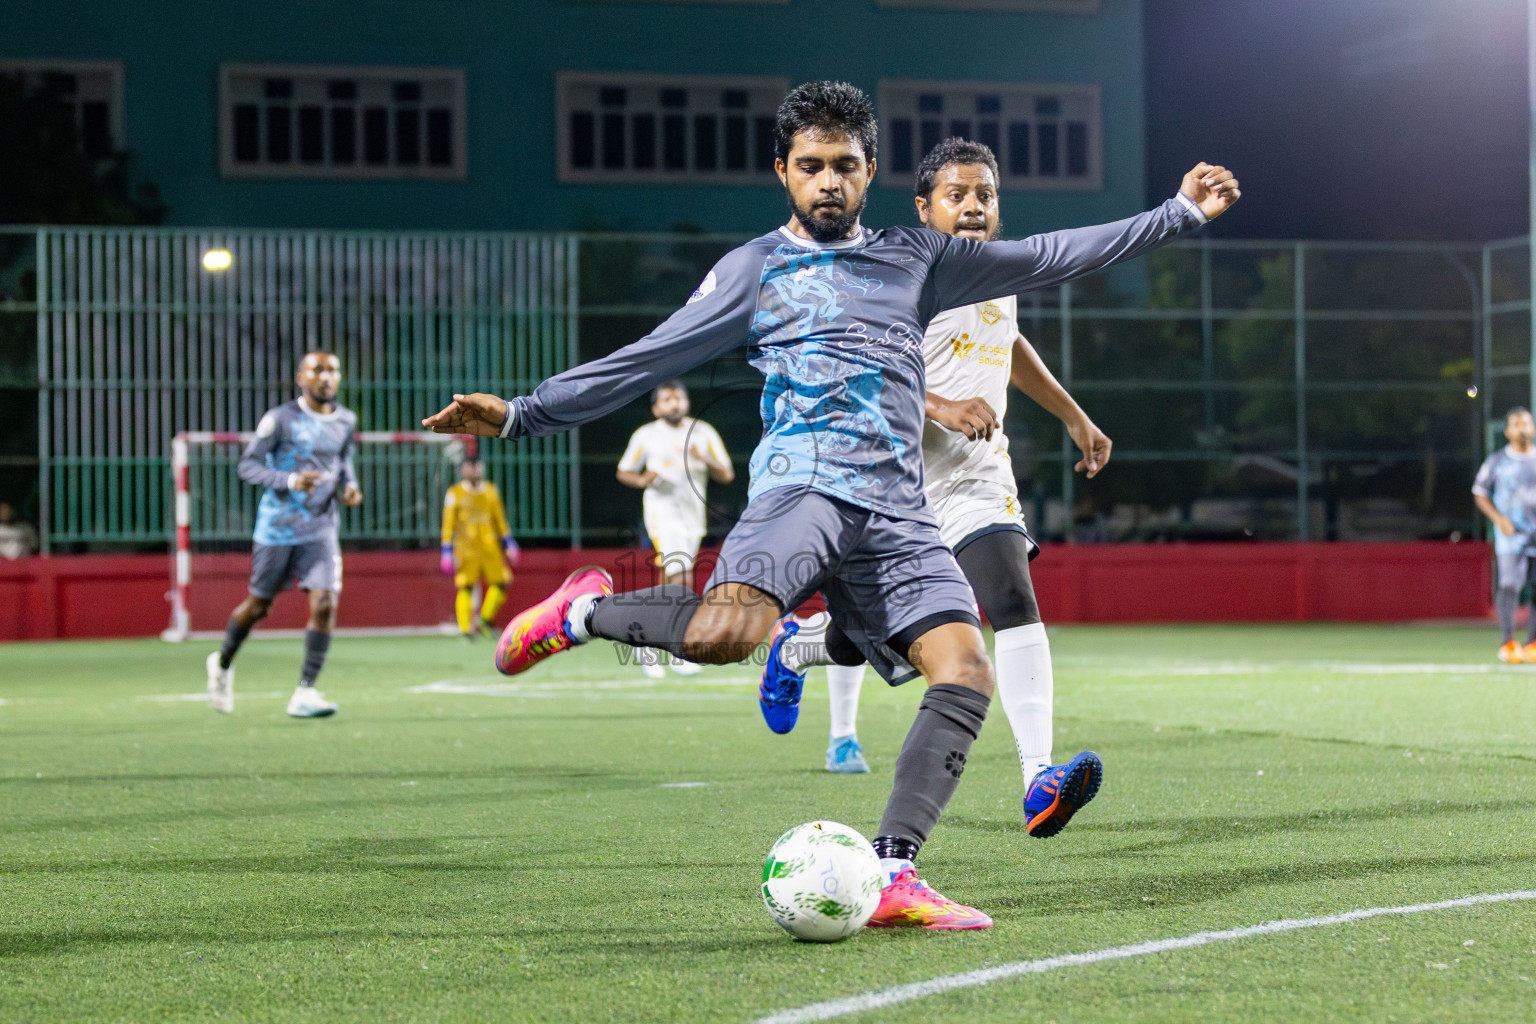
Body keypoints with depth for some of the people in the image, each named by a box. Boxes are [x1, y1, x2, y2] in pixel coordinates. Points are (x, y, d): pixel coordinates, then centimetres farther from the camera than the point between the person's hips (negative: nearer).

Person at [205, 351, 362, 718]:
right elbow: (248, 465, -9)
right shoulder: (281, 419, -9)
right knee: (259, 605, 10)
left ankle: (305, 693, -9)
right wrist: (290, 481, -24)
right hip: (277, 527, -3)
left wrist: (349, 485, 2)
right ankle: (222, 664, 38)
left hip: (321, 528, 3)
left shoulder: (345, 422, 5)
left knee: (325, 604, -14)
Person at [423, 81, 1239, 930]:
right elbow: (648, 359, 11)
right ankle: (587, 613, -4)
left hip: (897, 511, 4)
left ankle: (891, 877, -18)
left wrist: (1179, 214, 25)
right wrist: (521, 414, 5)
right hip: (803, 484, -4)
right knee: (723, 633, -34)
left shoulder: (917, 260, 23)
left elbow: (1046, 257, 26)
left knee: (965, 670, -18)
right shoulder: (755, 268, 13)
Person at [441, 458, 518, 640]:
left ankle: (486, 618, 14)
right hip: (466, 548, -4)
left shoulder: (490, 491, 12)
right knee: (465, 587, -7)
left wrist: (508, 543, 15)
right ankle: (465, 627, -4)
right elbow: (448, 524, 2)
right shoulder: (454, 494, 1)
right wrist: (447, 550, -2)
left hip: (490, 546, 4)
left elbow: (500, 518, 19)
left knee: (501, 582, -3)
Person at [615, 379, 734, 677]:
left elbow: (727, 475, 4)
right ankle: (681, 652, -12)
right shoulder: (645, 436, 1)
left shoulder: (704, 433, 7)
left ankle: (648, 645, 26)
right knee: (682, 580, -19)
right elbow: (624, 472, 10)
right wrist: (642, 480, -12)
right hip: (663, 516, -4)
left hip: (693, 517, 4)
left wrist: (704, 460, -15)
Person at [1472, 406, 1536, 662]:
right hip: (1511, 534, -3)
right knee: (1510, 584, -15)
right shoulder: (1497, 461, 3)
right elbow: (1479, 493, 6)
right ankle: (1508, 643, -12)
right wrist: (1498, 518, -8)